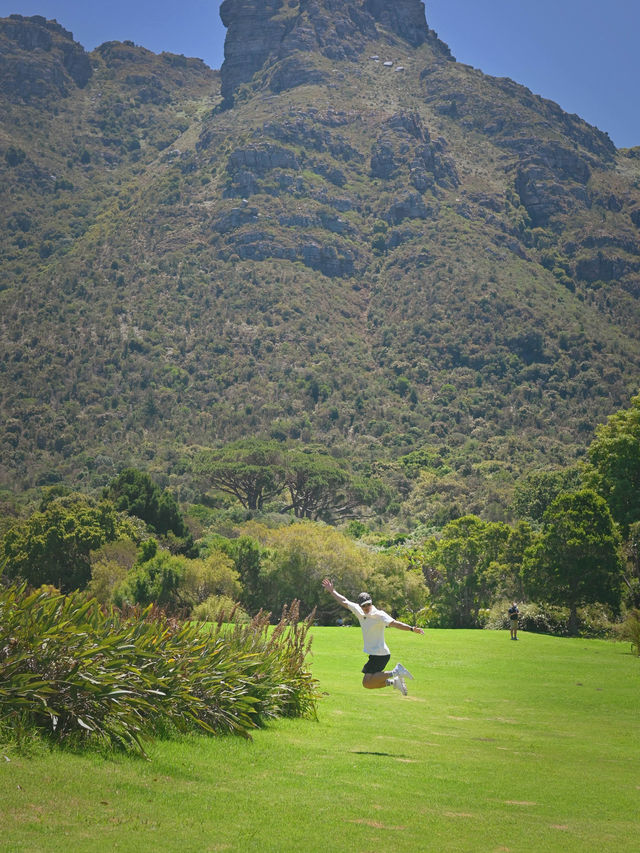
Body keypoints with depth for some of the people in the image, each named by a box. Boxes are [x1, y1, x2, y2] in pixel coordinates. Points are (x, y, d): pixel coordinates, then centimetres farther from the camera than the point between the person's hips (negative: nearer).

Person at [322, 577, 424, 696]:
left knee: (367, 683, -19)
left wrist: (412, 628, -44)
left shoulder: (379, 615, -16)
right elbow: (344, 602, 20)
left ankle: (395, 672, -14)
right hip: (372, 654, 8)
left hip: (380, 654, -8)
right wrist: (332, 591, 27)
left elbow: (394, 623, -29)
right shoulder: (359, 611, 5)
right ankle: (394, 682, 15)